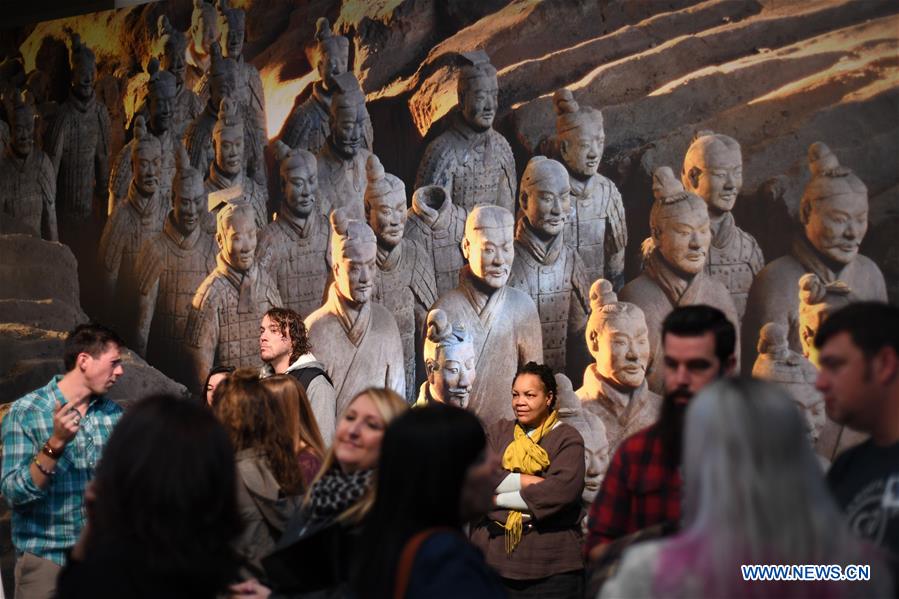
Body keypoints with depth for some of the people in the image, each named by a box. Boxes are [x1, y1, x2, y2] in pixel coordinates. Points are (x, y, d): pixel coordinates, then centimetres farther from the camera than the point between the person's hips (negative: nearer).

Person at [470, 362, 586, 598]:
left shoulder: (567, 438, 0)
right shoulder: (498, 432, 13)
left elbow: (562, 489, -15)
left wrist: (499, 500, -9)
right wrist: (530, 481, -13)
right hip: (493, 555, 3)